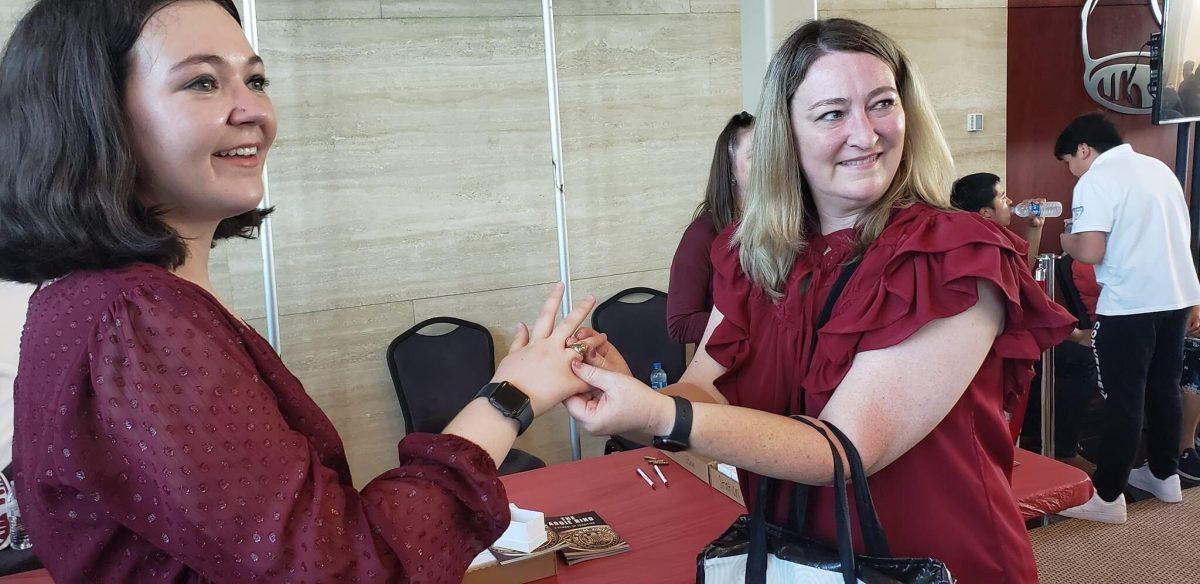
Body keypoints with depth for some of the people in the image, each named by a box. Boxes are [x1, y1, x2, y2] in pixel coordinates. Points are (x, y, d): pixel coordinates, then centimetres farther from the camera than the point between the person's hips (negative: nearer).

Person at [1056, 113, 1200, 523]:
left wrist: (1067, 242, 1)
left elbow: (1090, 252, -21)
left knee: (1123, 400, -3)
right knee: (1164, 389, 19)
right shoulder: (1158, 168, 14)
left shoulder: (1096, 181, -11)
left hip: (1129, 305, -8)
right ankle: (1164, 475, 31)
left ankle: (1107, 497, 4)